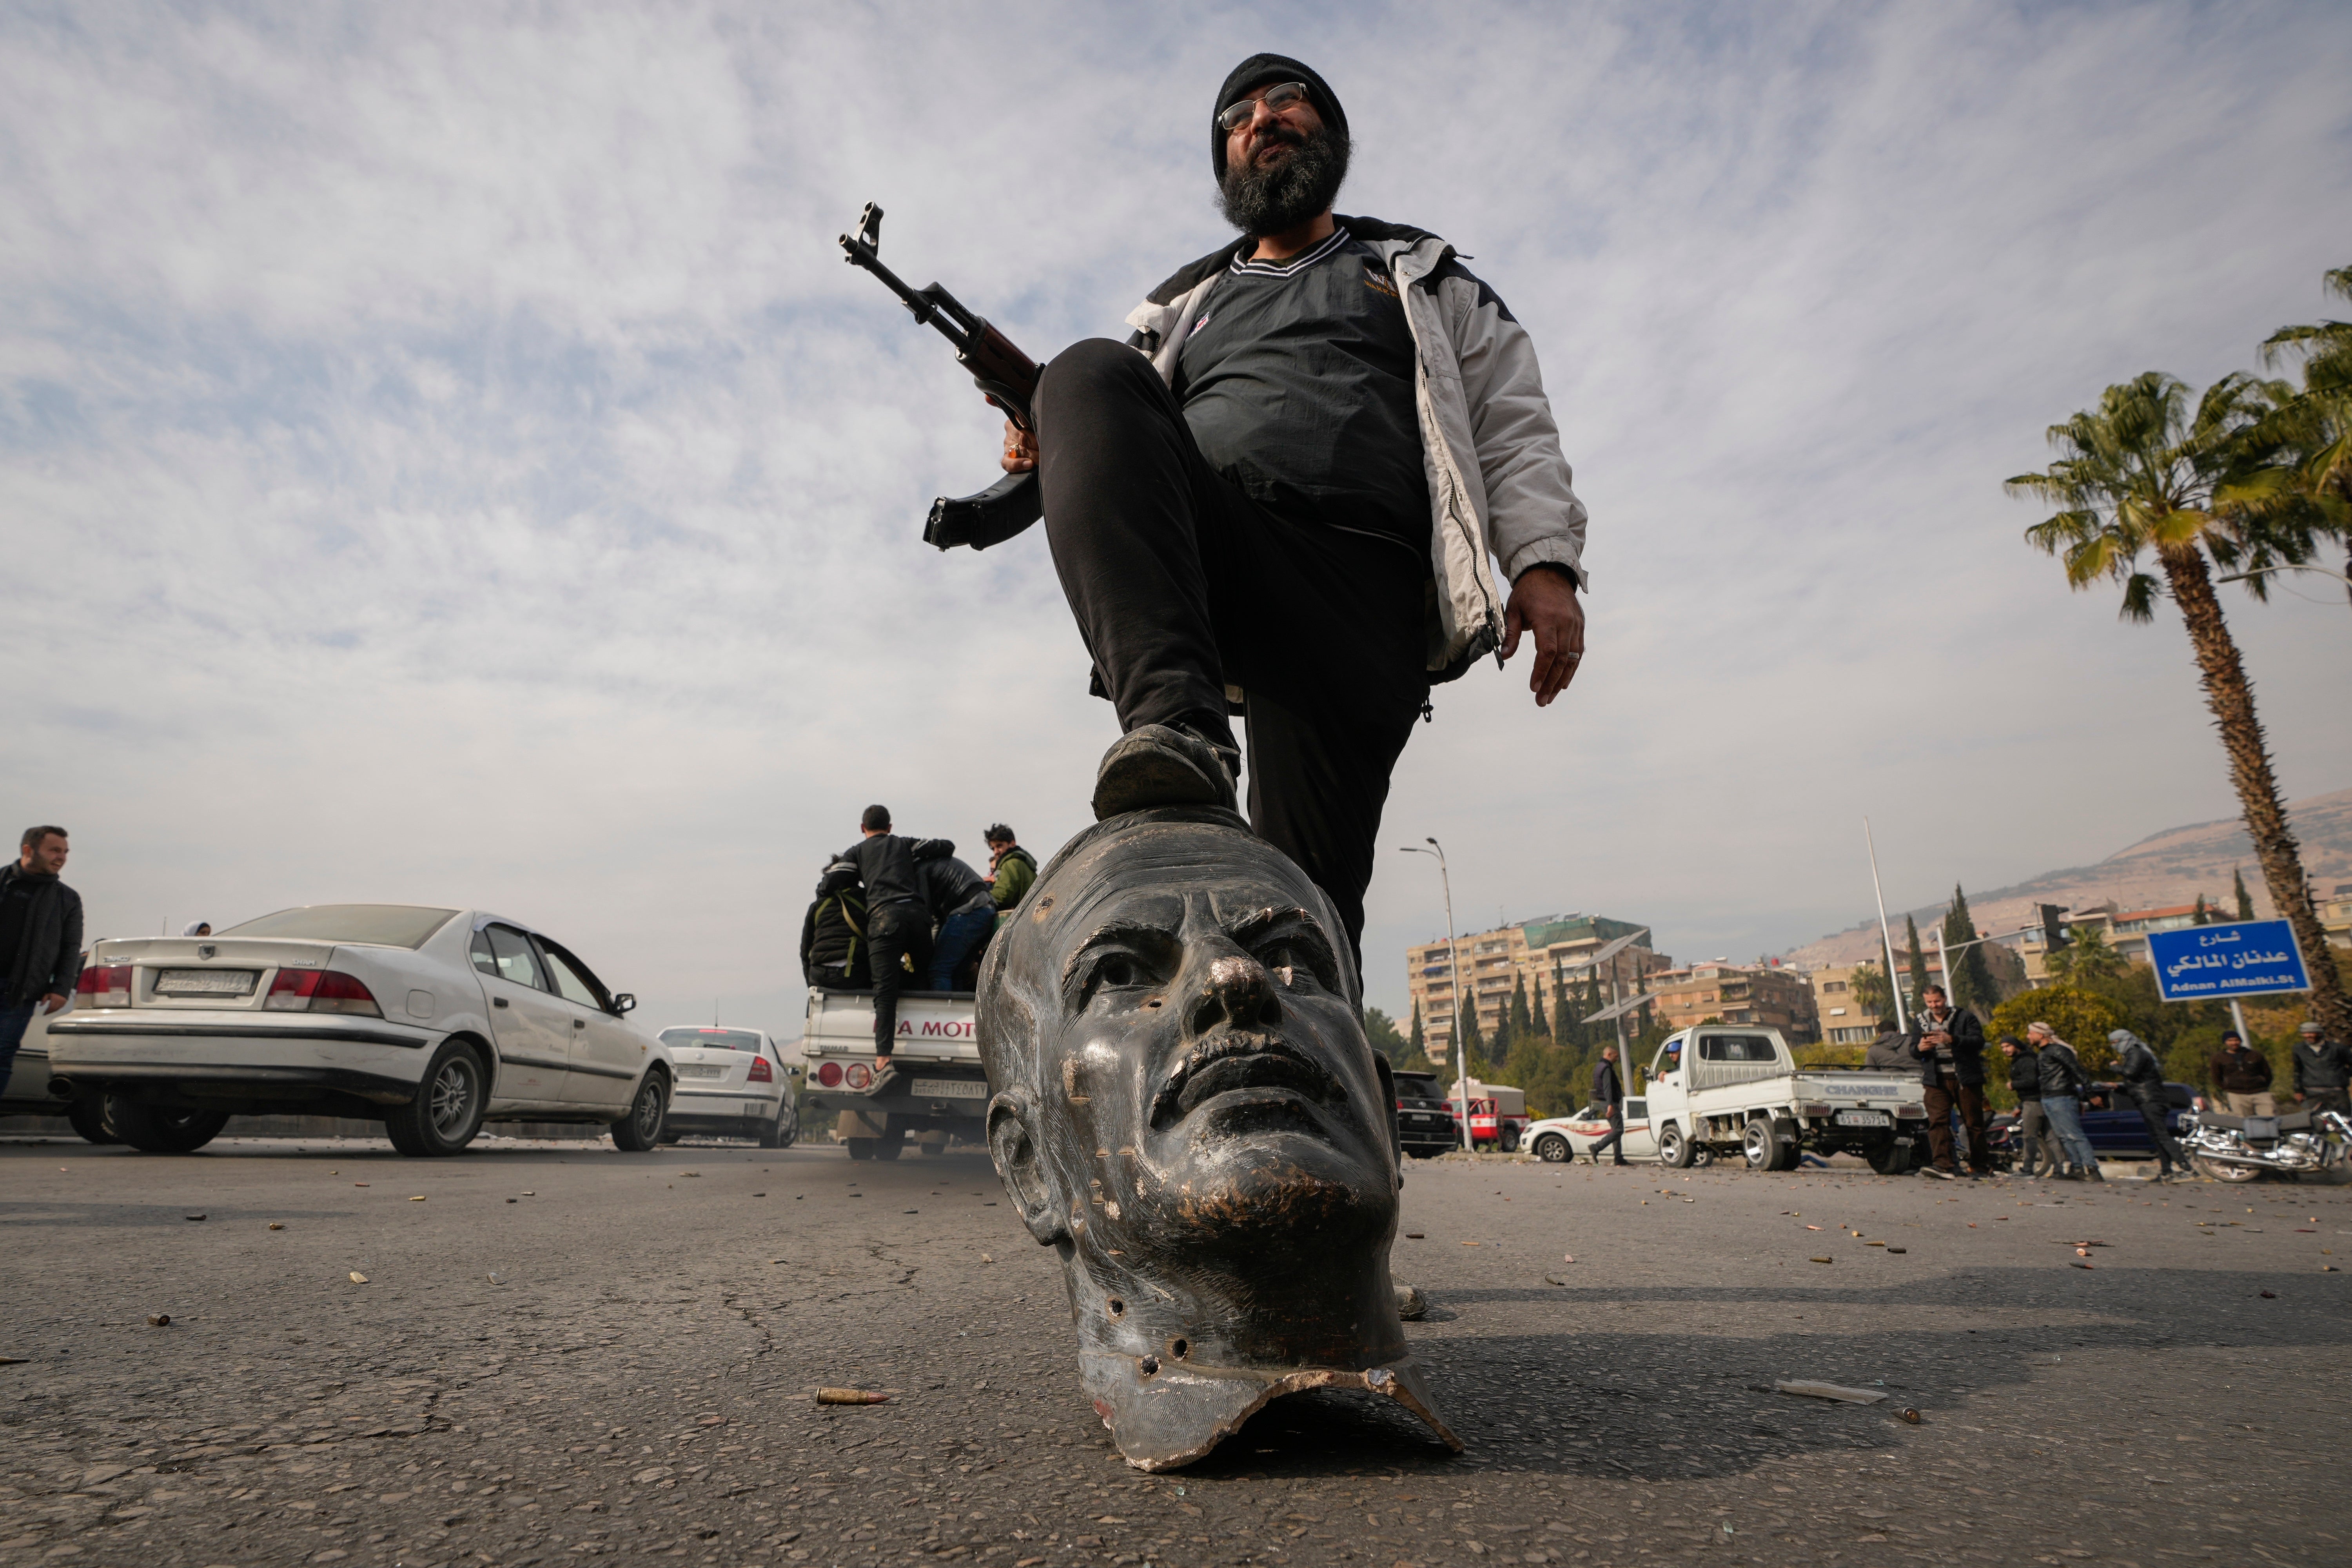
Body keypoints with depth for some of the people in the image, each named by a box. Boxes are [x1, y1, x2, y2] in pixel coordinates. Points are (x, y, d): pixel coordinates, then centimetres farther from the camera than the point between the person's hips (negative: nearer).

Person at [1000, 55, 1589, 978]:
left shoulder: (1421, 278, 30)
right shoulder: (1186, 305, 35)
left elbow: (1511, 424, 19)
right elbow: (1132, 446, 30)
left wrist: (1544, 559, 0)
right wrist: (1052, 453, 6)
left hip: (1362, 586, -1)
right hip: (1209, 553, 2)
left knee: (1310, 884, -15)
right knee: (1090, 373, -28)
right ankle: (1177, 727, -43)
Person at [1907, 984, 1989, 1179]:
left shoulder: (1965, 1017, 2)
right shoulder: (1919, 1021, 12)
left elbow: (1979, 1041, -12)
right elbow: (1913, 1052, 12)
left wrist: (1951, 1039, -26)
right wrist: (1920, 1048, -12)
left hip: (1966, 1078, -2)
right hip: (1937, 1080, 2)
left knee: (1974, 1122, 6)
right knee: (1937, 1121, -13)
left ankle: (1978, 1166, 17)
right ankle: (1944, 1165, -19)